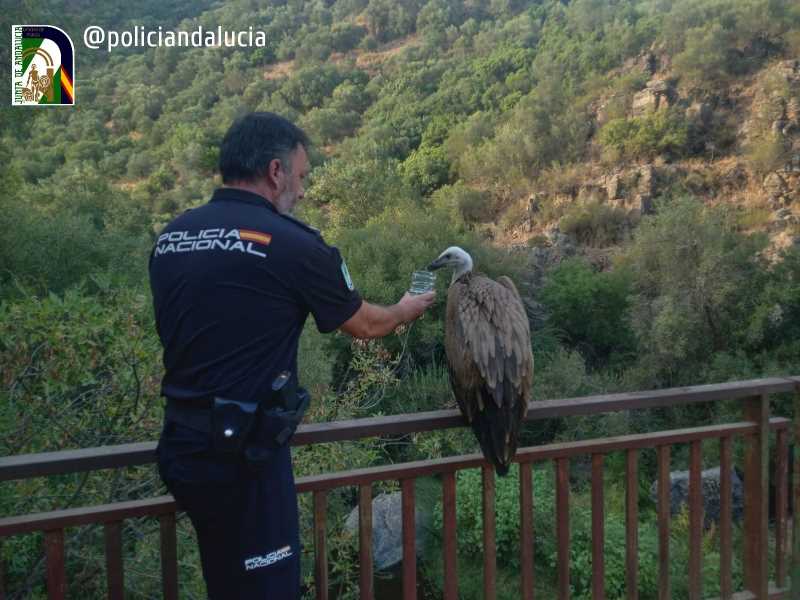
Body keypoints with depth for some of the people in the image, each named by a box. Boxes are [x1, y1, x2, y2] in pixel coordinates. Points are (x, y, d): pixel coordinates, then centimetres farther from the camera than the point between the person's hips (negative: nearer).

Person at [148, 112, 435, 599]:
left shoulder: (170, 237, 5)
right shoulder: (291, 244, -14)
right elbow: (367, 326, 2)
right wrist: (407, 309, 22)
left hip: (181, 444, 7)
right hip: (242, 451, -7)